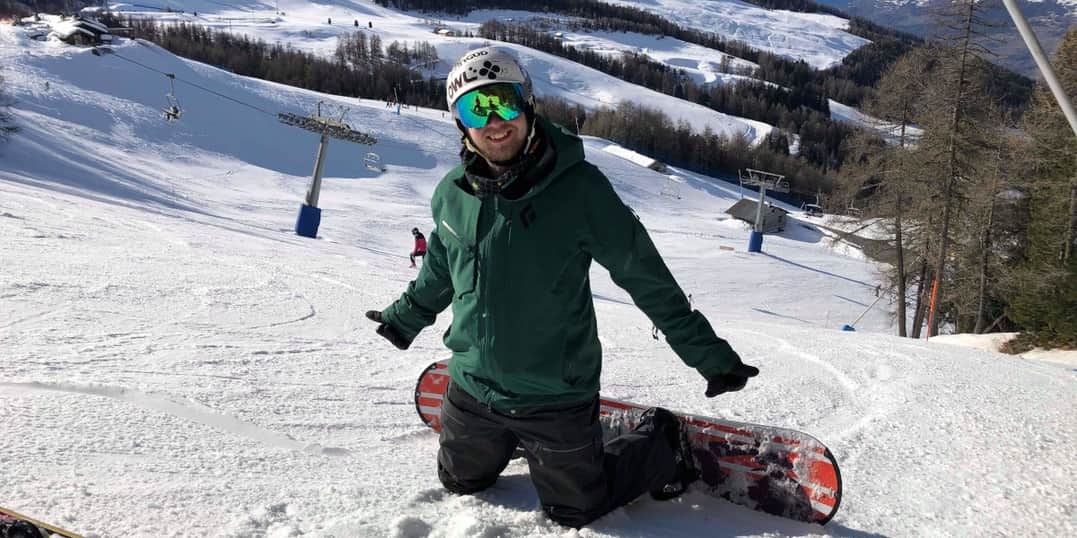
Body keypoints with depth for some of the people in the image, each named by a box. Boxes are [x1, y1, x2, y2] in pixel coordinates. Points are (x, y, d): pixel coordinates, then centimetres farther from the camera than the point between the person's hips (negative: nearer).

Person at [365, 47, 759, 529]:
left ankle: (661, 442, 34)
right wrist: (405, 316, 28)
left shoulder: (578, 187, -20)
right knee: (460, 482, 23)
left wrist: (709, 354, -12)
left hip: (556, 395, -4)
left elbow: (648, 278, -14)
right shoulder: (453, 192, -7)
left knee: (575, 510, 11)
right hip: (472, 386, 5)